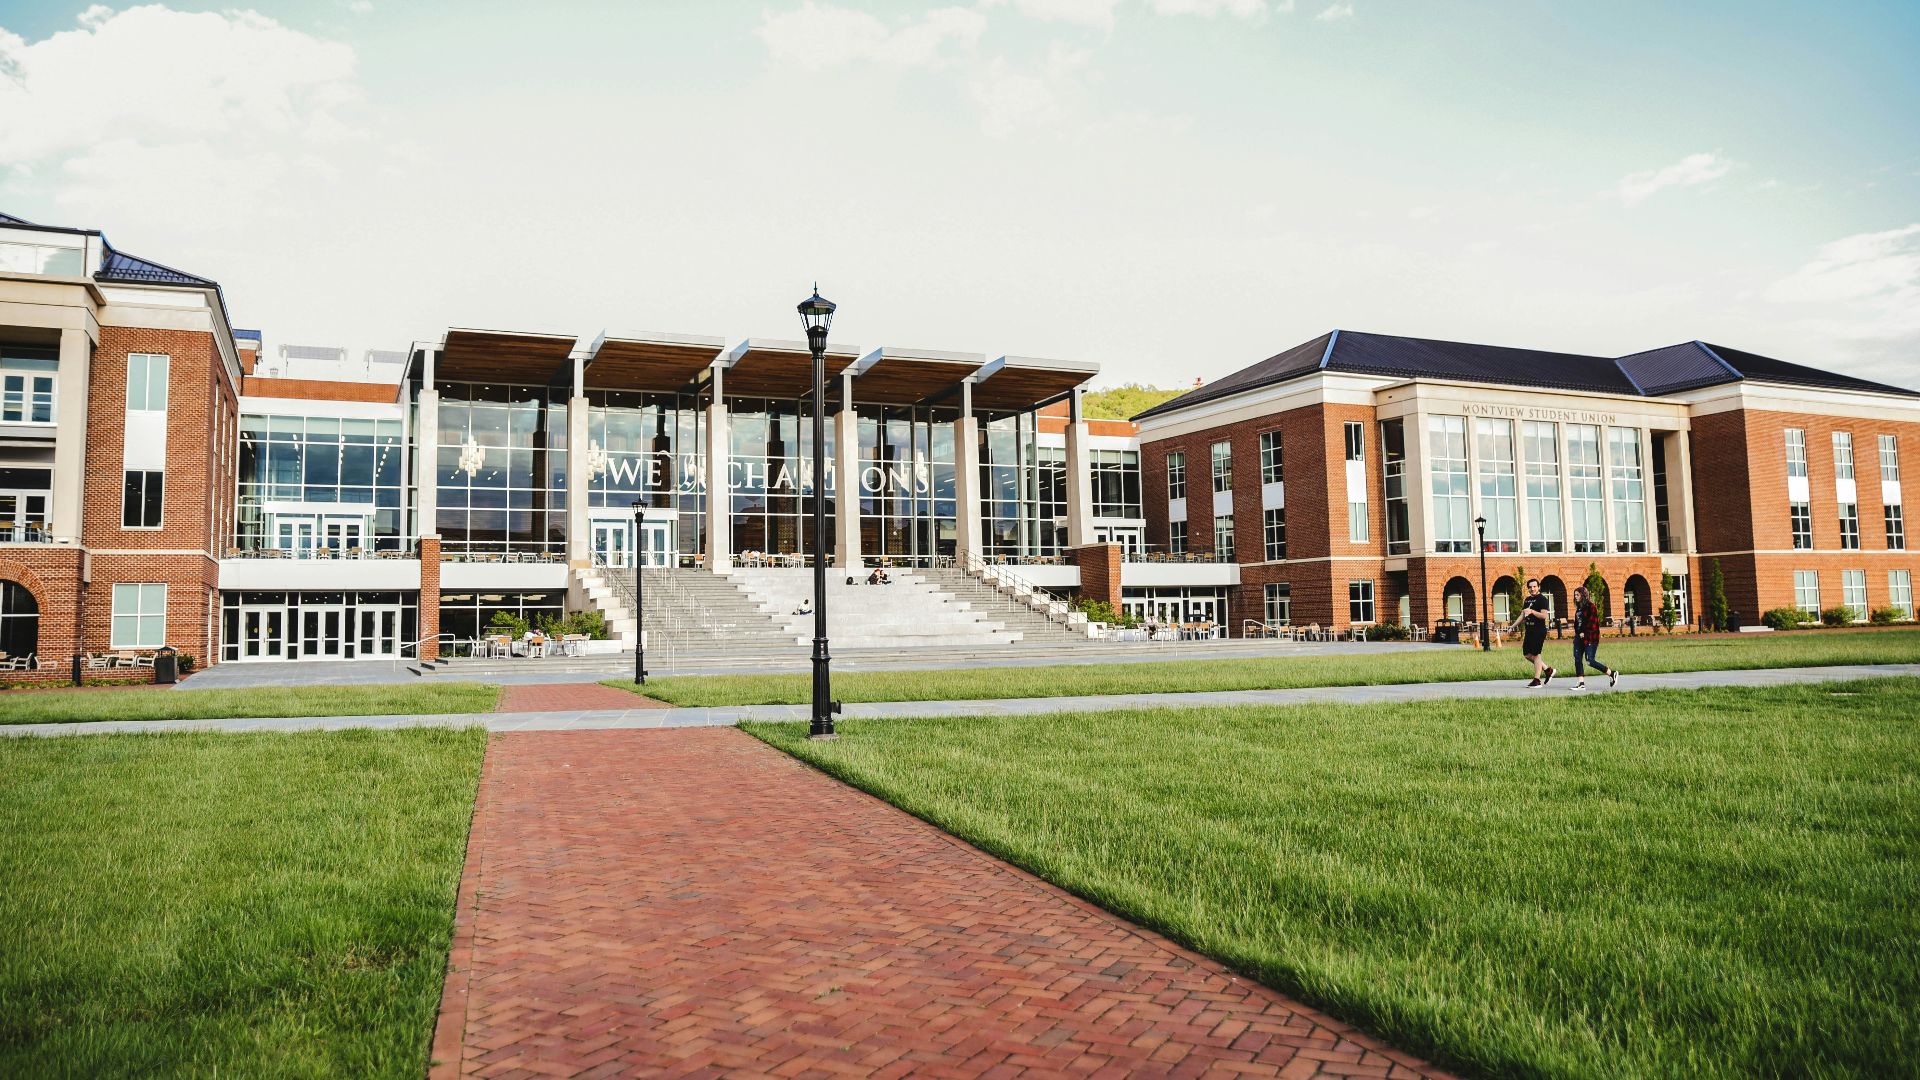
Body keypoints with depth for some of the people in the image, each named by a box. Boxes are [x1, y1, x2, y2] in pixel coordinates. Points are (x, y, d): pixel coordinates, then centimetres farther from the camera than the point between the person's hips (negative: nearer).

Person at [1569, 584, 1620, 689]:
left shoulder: (1590, 606, -9)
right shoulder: (1579, 607, 16)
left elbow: (1593, 622, -14)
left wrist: (1584, 633, -13)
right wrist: (1578, 633, 6)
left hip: (1590, 638, -8)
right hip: (1579, 637, 8)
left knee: (1590, 661, -11)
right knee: (1577, 659, 0)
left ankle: (1612, 673, 6)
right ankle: (1581, 683, 1)